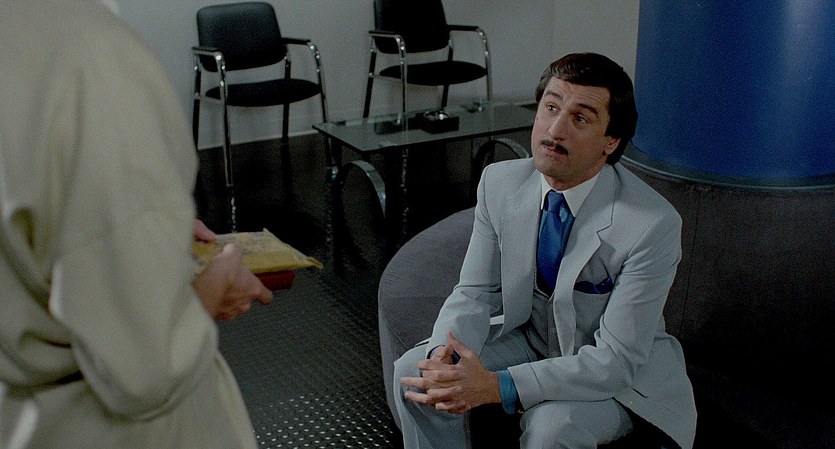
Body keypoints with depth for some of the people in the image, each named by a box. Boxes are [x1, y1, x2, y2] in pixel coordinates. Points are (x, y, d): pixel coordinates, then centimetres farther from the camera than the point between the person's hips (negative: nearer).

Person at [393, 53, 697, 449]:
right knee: (414, 373, -13)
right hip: (530, 339, 5)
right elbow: (476, 293, -5)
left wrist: (498, 386, -37)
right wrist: (444, 355, -27)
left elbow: (616, 360, -27)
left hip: (622, 372, -4)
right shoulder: (499, 183, -12)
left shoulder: (653, 226, -28)